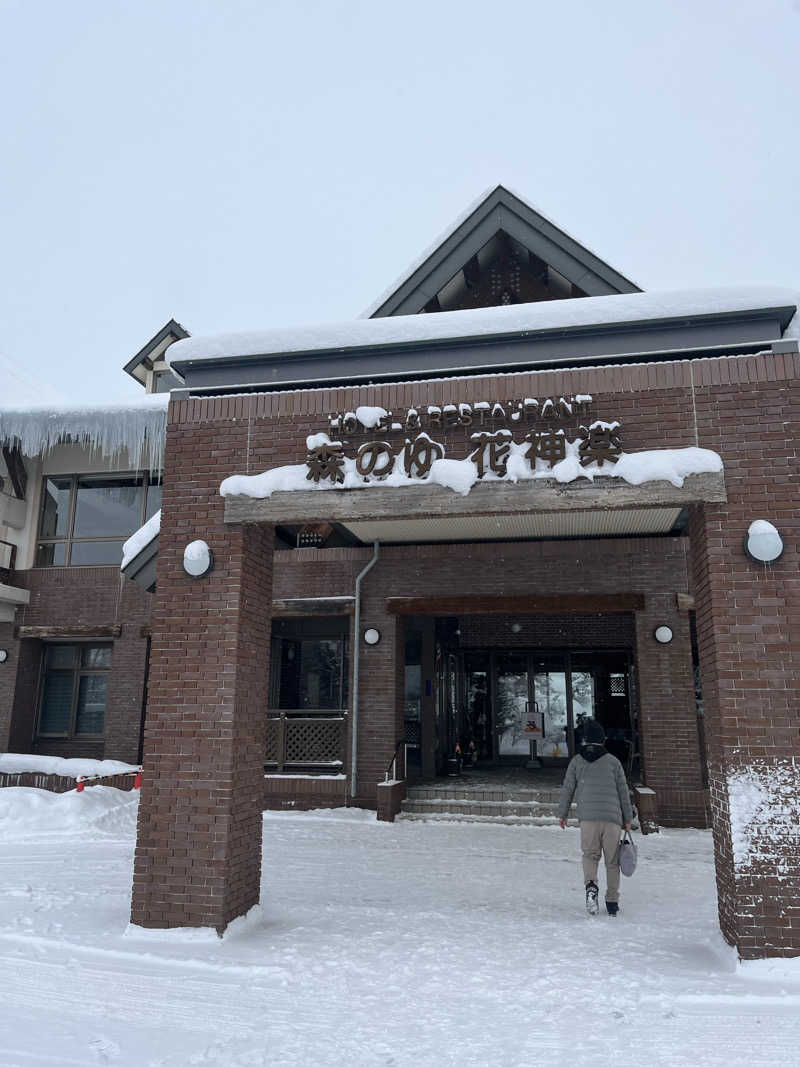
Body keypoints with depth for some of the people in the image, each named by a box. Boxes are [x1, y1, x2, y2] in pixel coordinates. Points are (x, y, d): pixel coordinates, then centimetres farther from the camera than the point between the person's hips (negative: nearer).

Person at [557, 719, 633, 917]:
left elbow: (567, 789, 9)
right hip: (613, 818, 1)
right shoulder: (613, 761, 8)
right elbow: (623, 791, 10)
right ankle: (612, 902, 14)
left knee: (590, 855, 9)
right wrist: (628, 818, 18)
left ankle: (590, 885, -18)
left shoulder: (577, 761, 8)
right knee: (612, 861, 12)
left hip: (588, 817, 0)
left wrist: (562, 814, 19)